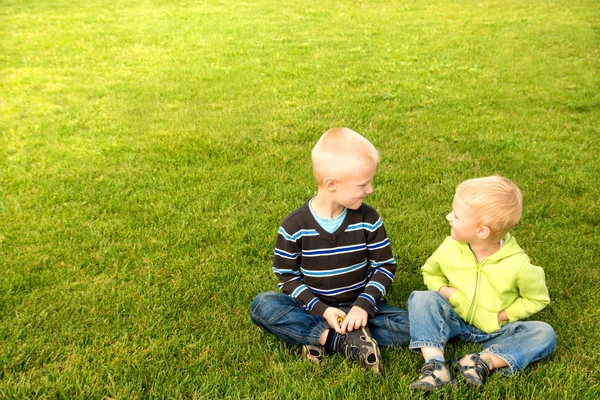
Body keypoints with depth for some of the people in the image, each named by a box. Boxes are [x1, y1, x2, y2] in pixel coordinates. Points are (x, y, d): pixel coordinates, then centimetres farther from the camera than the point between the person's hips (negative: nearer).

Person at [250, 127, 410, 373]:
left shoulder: (368, 219, -6)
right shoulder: (294, 226, -12)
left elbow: (385, 266, -2)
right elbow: (286, 276, -6)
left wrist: (364, 305, -18)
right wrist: (321, 310, -19)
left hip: (358, 305, 1)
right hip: (314, 307, -1)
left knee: (409, 327, -23)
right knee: (262, 306, -27)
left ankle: (322, 338, -22)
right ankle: (348, 341, -29)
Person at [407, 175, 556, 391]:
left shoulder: (517, 264, -21)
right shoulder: (450, 247, -13)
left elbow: (537, 298, -4)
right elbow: (430, 272, 8)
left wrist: (503, 315, -14)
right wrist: (443, 290, -13)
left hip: (495, 331, -1)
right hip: (454, 320, 2)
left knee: (544, 334, -23)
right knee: (421, 298, -24)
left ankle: (486, 361, -35)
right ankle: (435, 364, -37)